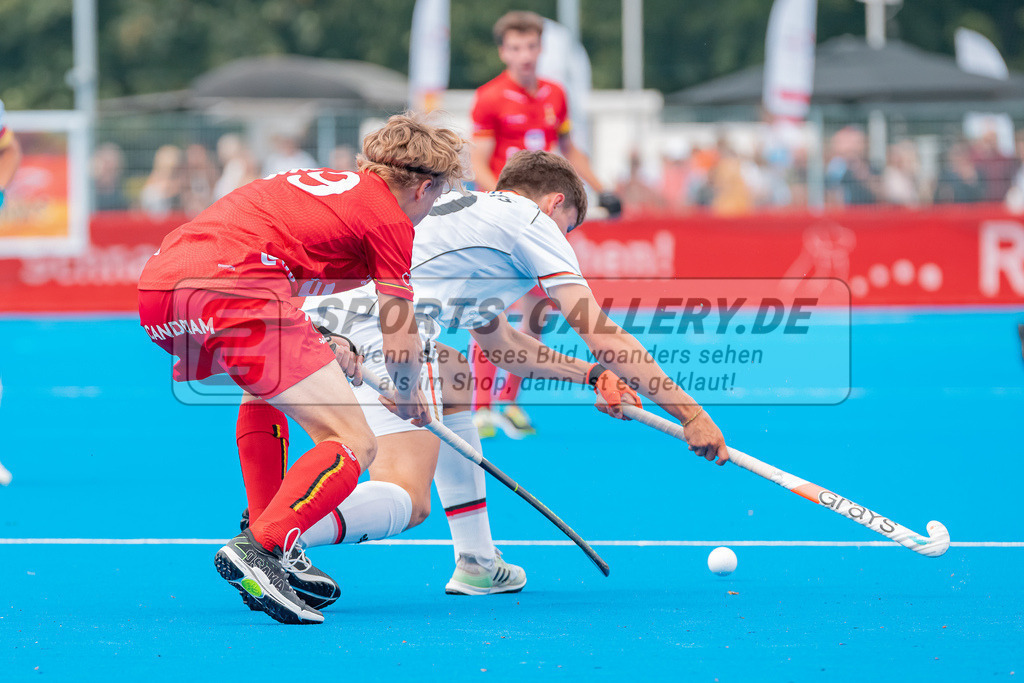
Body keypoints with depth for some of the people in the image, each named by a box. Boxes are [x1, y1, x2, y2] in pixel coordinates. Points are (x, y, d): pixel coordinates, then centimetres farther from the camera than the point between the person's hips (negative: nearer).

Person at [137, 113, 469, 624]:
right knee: (354, 445, -2)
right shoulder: (391, 218, 11)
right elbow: (400, 346, 11)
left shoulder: (322, 182, 31)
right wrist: (410, 400, 33)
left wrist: (326, 348, 50)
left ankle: (275, 558, 27)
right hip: (233, 292, -9)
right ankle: (258, 549, -22)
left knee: (266, 386, 36)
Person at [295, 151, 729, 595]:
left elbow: (495, 341, 44)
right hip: (383, 330, -9)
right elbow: (604, 337, 6)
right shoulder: (534, 220, 12)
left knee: (455, 376, 33)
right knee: (408, 501, -15)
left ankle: (476, 565, 29)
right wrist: (691, 415, 8)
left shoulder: (467, 210, 36)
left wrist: (589, 373, 42)